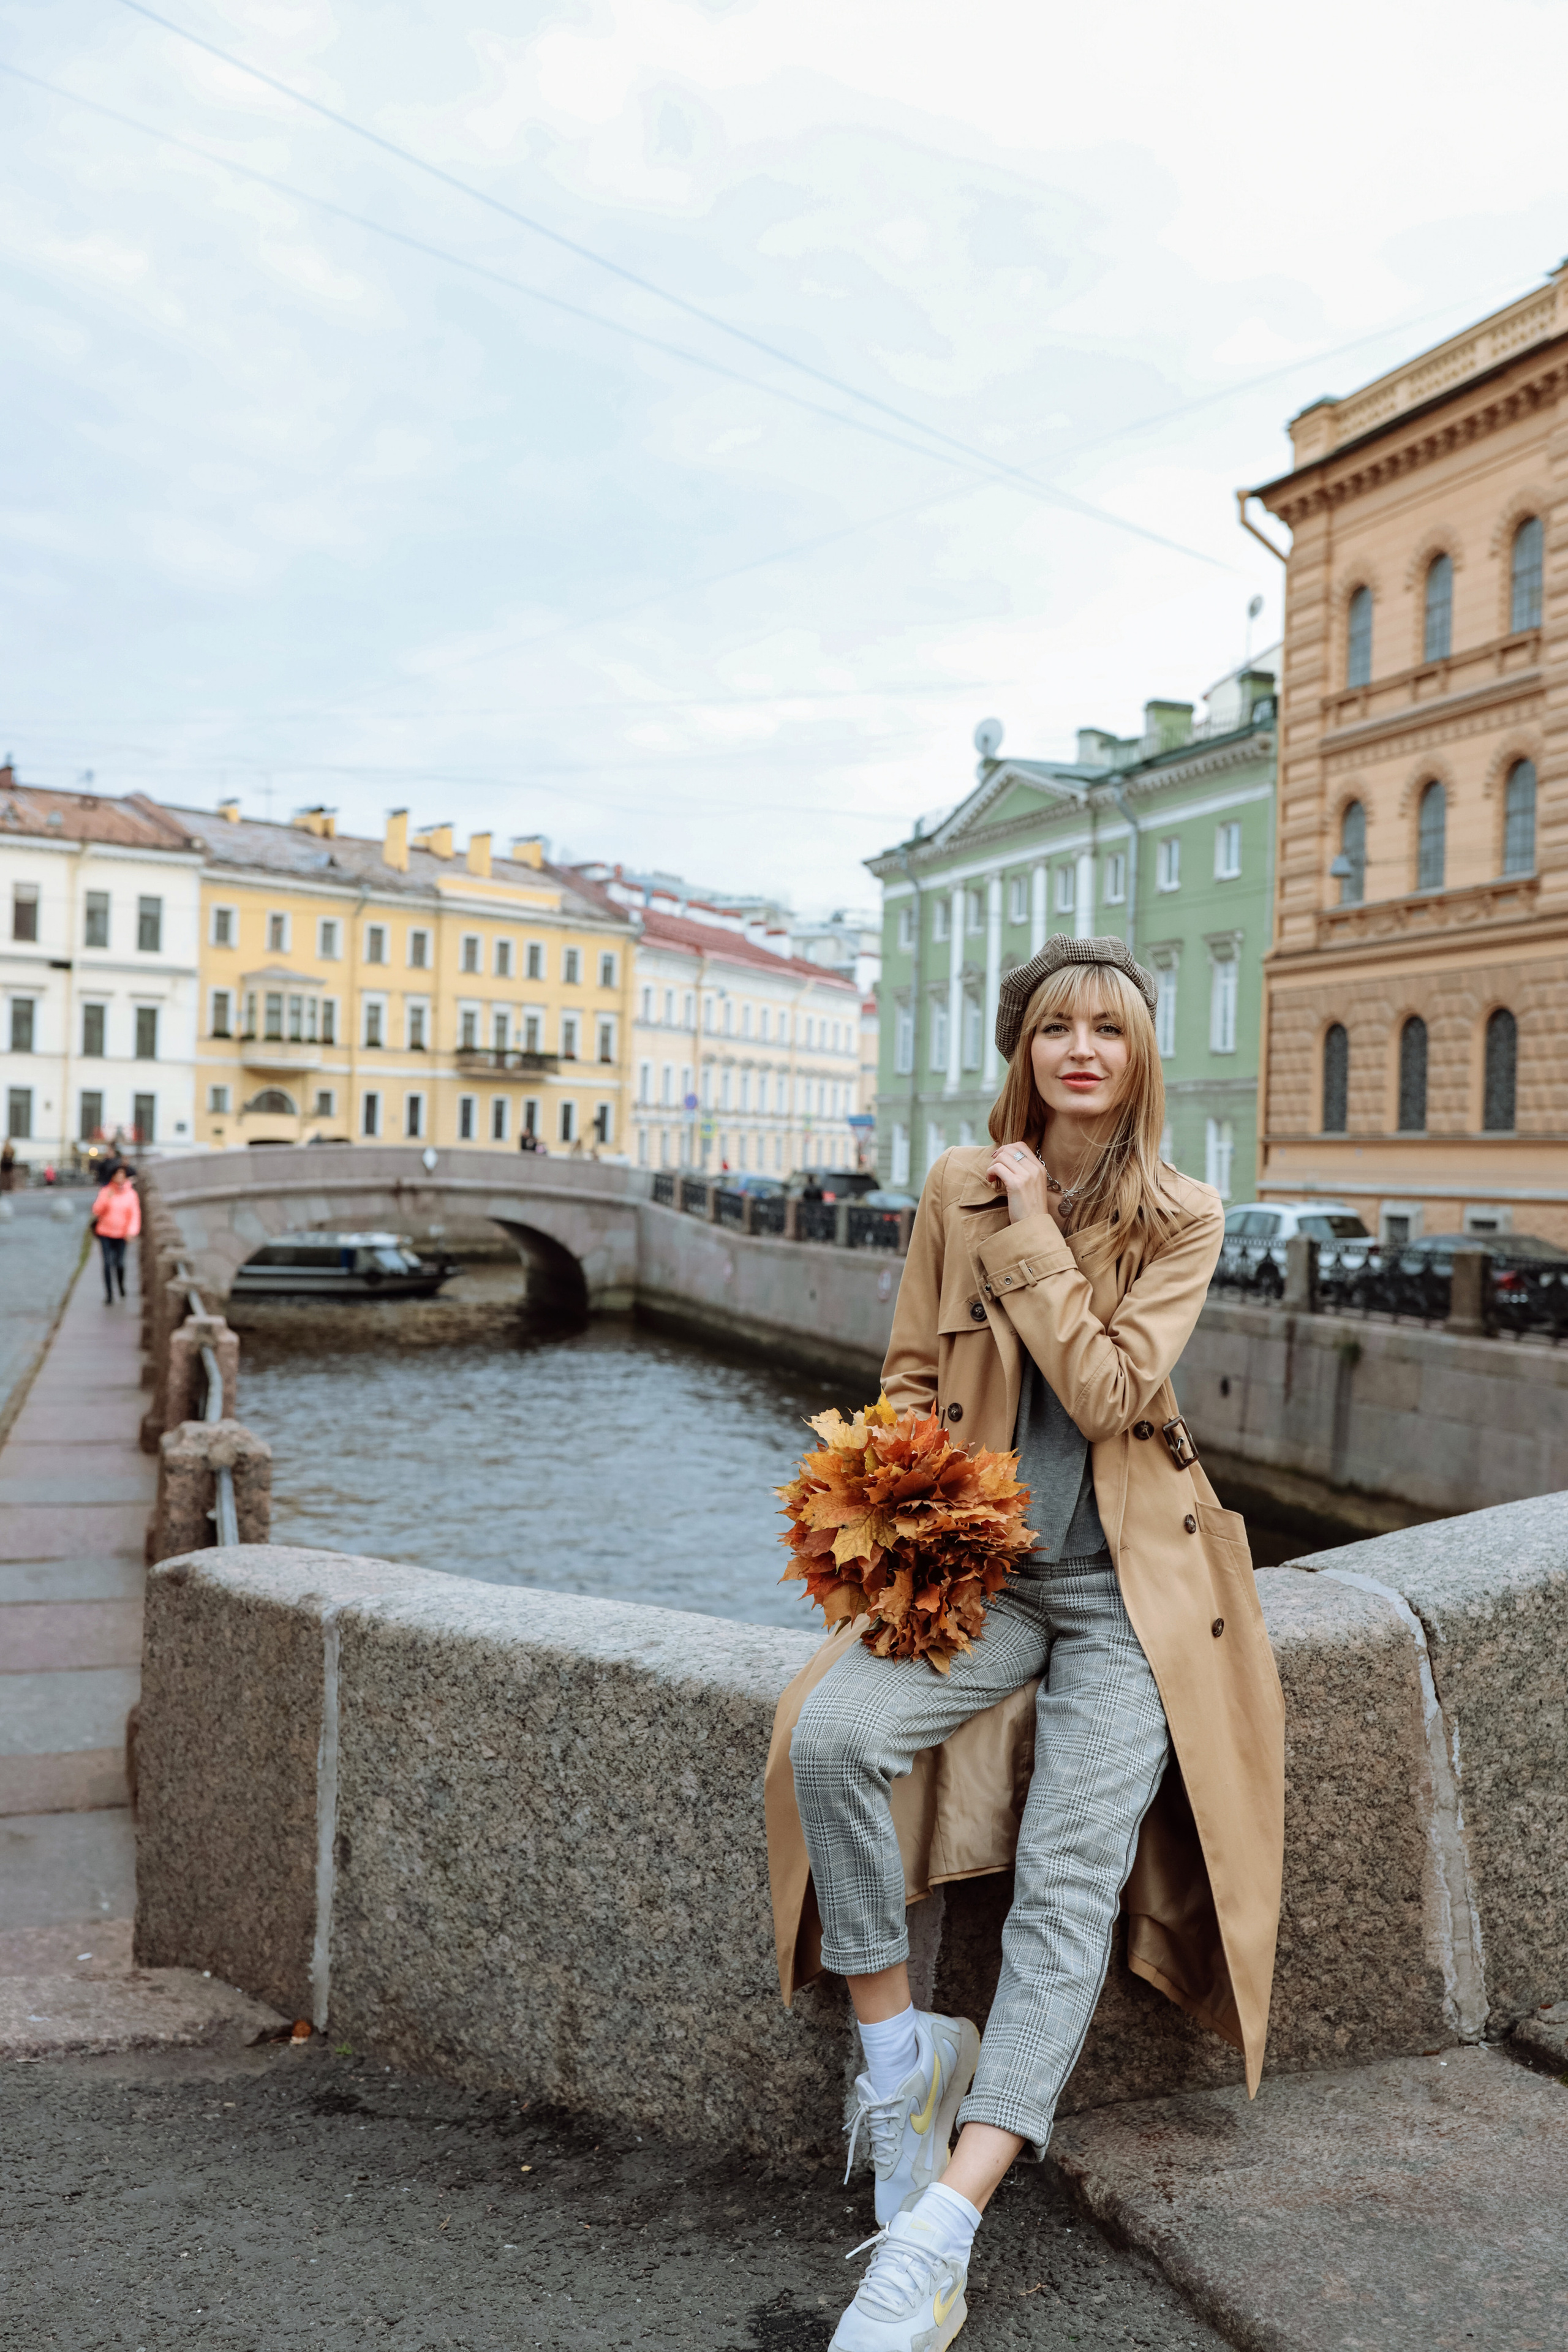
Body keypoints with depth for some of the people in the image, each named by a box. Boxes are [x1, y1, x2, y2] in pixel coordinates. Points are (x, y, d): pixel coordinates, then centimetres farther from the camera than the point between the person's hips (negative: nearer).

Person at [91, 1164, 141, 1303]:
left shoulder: (131, 1195, -1)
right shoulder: (106, 1192, -2)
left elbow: (135, 1215, -1)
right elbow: (96, 1211, -7)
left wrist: (132, 1232, -12)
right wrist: (106, 1198, -21)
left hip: (121, 1234, 1)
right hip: (105, 1234, -1)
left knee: (120, 1263, 2)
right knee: (108, 1263, -6)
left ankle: (121, 1286, 33)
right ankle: (109, 1295, -1)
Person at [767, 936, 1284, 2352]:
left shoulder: (1183, 1217, 0)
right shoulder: (958, 1187, 5)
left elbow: (1110, 1393, -13)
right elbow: (914, 1370, 10)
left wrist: (1032, 1231, -11)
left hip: (1125, 1586, -2)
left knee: (1070, 1882, -17)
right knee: (832, 1732, -26)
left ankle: (943, 2223, -15)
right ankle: (903, 2056, -7)